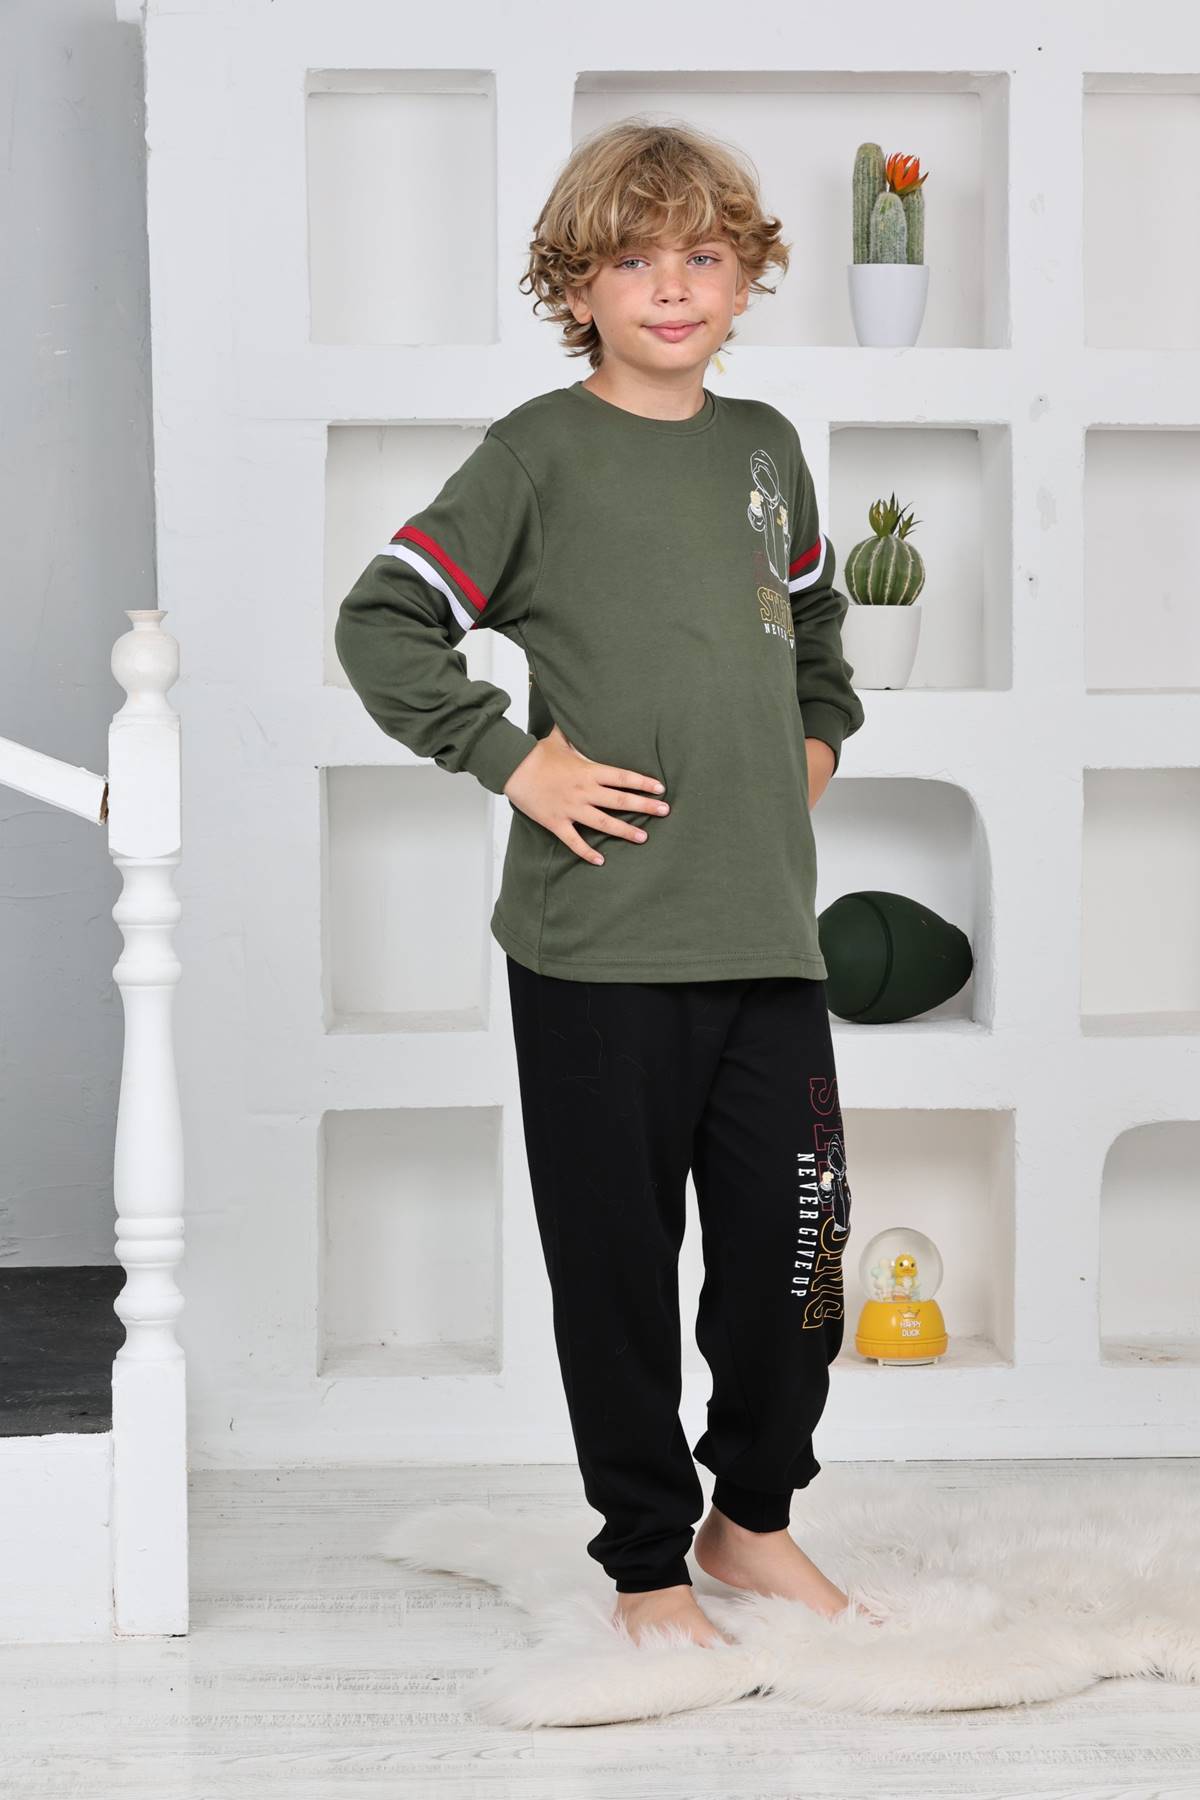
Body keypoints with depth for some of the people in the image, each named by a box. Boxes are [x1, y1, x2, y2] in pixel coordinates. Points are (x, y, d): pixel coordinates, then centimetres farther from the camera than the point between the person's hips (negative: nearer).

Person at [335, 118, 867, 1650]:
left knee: (794, 1250, 9)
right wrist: (514, 757, -10)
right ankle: (647, 1561, 18)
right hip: (599, 947, -5)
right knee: (618, 1266, 3)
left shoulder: (765, 446, 13)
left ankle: (754, 1517, 30)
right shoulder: (542, 453, -4)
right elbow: (381, 623, -7)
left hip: (769, 937, 5)